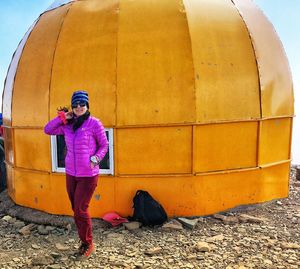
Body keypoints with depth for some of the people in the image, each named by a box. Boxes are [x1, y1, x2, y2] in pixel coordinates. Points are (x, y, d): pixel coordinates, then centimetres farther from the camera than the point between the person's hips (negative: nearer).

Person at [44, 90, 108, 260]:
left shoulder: (94, 123, -9)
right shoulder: (67, 125, 3)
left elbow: (104, 145, -3)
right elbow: (48, 130, 9)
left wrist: (95, 159, -19)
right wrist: (62, 117, -2)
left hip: (88, 175, -5)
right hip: (70, 174, 5)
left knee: (80, 210, -3)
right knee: (76, 210, 13)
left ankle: (88, 245, 17)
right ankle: (85, 241, 31)